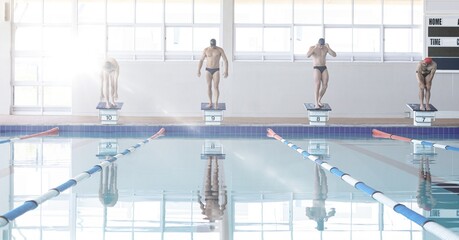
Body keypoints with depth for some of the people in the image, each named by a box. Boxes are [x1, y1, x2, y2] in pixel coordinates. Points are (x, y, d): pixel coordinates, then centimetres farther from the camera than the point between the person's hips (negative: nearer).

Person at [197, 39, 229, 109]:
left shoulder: (220, 50, -8)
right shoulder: (206, 50, -3)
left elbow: (225, 60, -9)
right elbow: (201, 60, 3)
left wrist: (226, 71, -19)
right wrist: (198, 71, -2)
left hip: (216, 70, -2)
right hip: (208, 70, 2)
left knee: (216, 87, -9)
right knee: (209, 87, 2)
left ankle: (216, 103, 0)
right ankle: (210, 103, 12)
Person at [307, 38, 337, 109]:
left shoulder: (326, 48, 6)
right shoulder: (312, 48, -6)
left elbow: (334, 55, -6)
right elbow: (308, 55, -26)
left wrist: (329, 48, -20)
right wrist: (315, 48, -34)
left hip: (324, 68, 4)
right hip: (316, 69, -4)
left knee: (325, 85, -12)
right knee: (318, 85, -23)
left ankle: (319, 100, 11)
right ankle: (316, 104, -20)